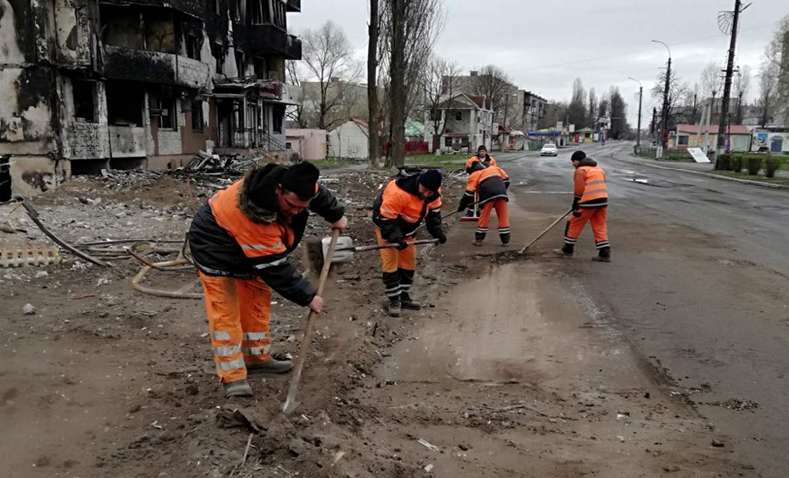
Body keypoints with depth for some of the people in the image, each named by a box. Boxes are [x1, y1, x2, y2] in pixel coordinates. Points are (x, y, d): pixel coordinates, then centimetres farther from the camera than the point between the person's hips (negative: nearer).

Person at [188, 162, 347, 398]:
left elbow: (319, 193, 5)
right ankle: (233, 377, -6)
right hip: (215, 249, -8)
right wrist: (307, 296, -27)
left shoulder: (292, 182, -21)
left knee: (257, 300, 11)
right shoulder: (253, 217, -43)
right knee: (225, 311, -11)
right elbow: (275, 268, -35)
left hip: (252, 249, 8)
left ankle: (257, 357, 25)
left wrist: (336, 215, 16)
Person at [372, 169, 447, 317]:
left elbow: (433, 212, -1)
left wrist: (437, 232, -11)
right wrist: (396, 238, -37)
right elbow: (386, 219, -32)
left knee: (409, 262, 9)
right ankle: (393, 300, 3)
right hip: (386, 226, -7)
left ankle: (404, 296, 22)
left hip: (407, 229, 7)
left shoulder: (433, 192, -17)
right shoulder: (398, 192, -39)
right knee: (391, 263, -9)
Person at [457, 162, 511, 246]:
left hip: (488, 195, -3)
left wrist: (462, 206, 15)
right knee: (503, 216, 8)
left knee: (484, 216, 6)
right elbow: (506, 180, 25)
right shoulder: (494, 168, 31)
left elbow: (469, 192, 11)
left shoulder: (474, 175, 18)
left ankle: (479, 239, 11)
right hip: (501, 193, 3)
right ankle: (505, 240, 8)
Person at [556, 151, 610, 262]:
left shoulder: (581, 170, -4)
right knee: (600, 226, 8)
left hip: (589, 201, -7)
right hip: (602, 200, 7)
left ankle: (568, 249, 15)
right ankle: (604, 253, 3)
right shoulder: (599, 168, 21)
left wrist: (576, 207, -7)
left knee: (575, 223, 7)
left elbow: (579, 190, -9)